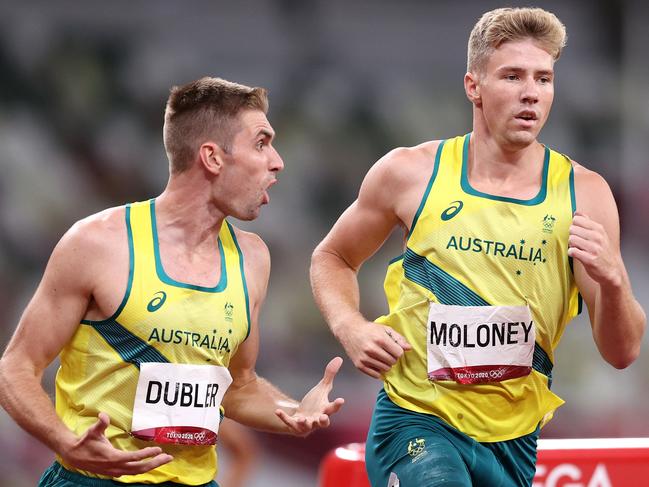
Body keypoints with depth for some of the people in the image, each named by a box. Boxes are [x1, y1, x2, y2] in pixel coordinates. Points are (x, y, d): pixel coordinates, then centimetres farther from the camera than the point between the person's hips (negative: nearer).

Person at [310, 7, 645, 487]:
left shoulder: (584, 194, -2)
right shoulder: (410, 173, -4)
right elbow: (332, 258, 13)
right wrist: (351, 328, -6)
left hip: (513, 437, 3)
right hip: (416, 420, -3)